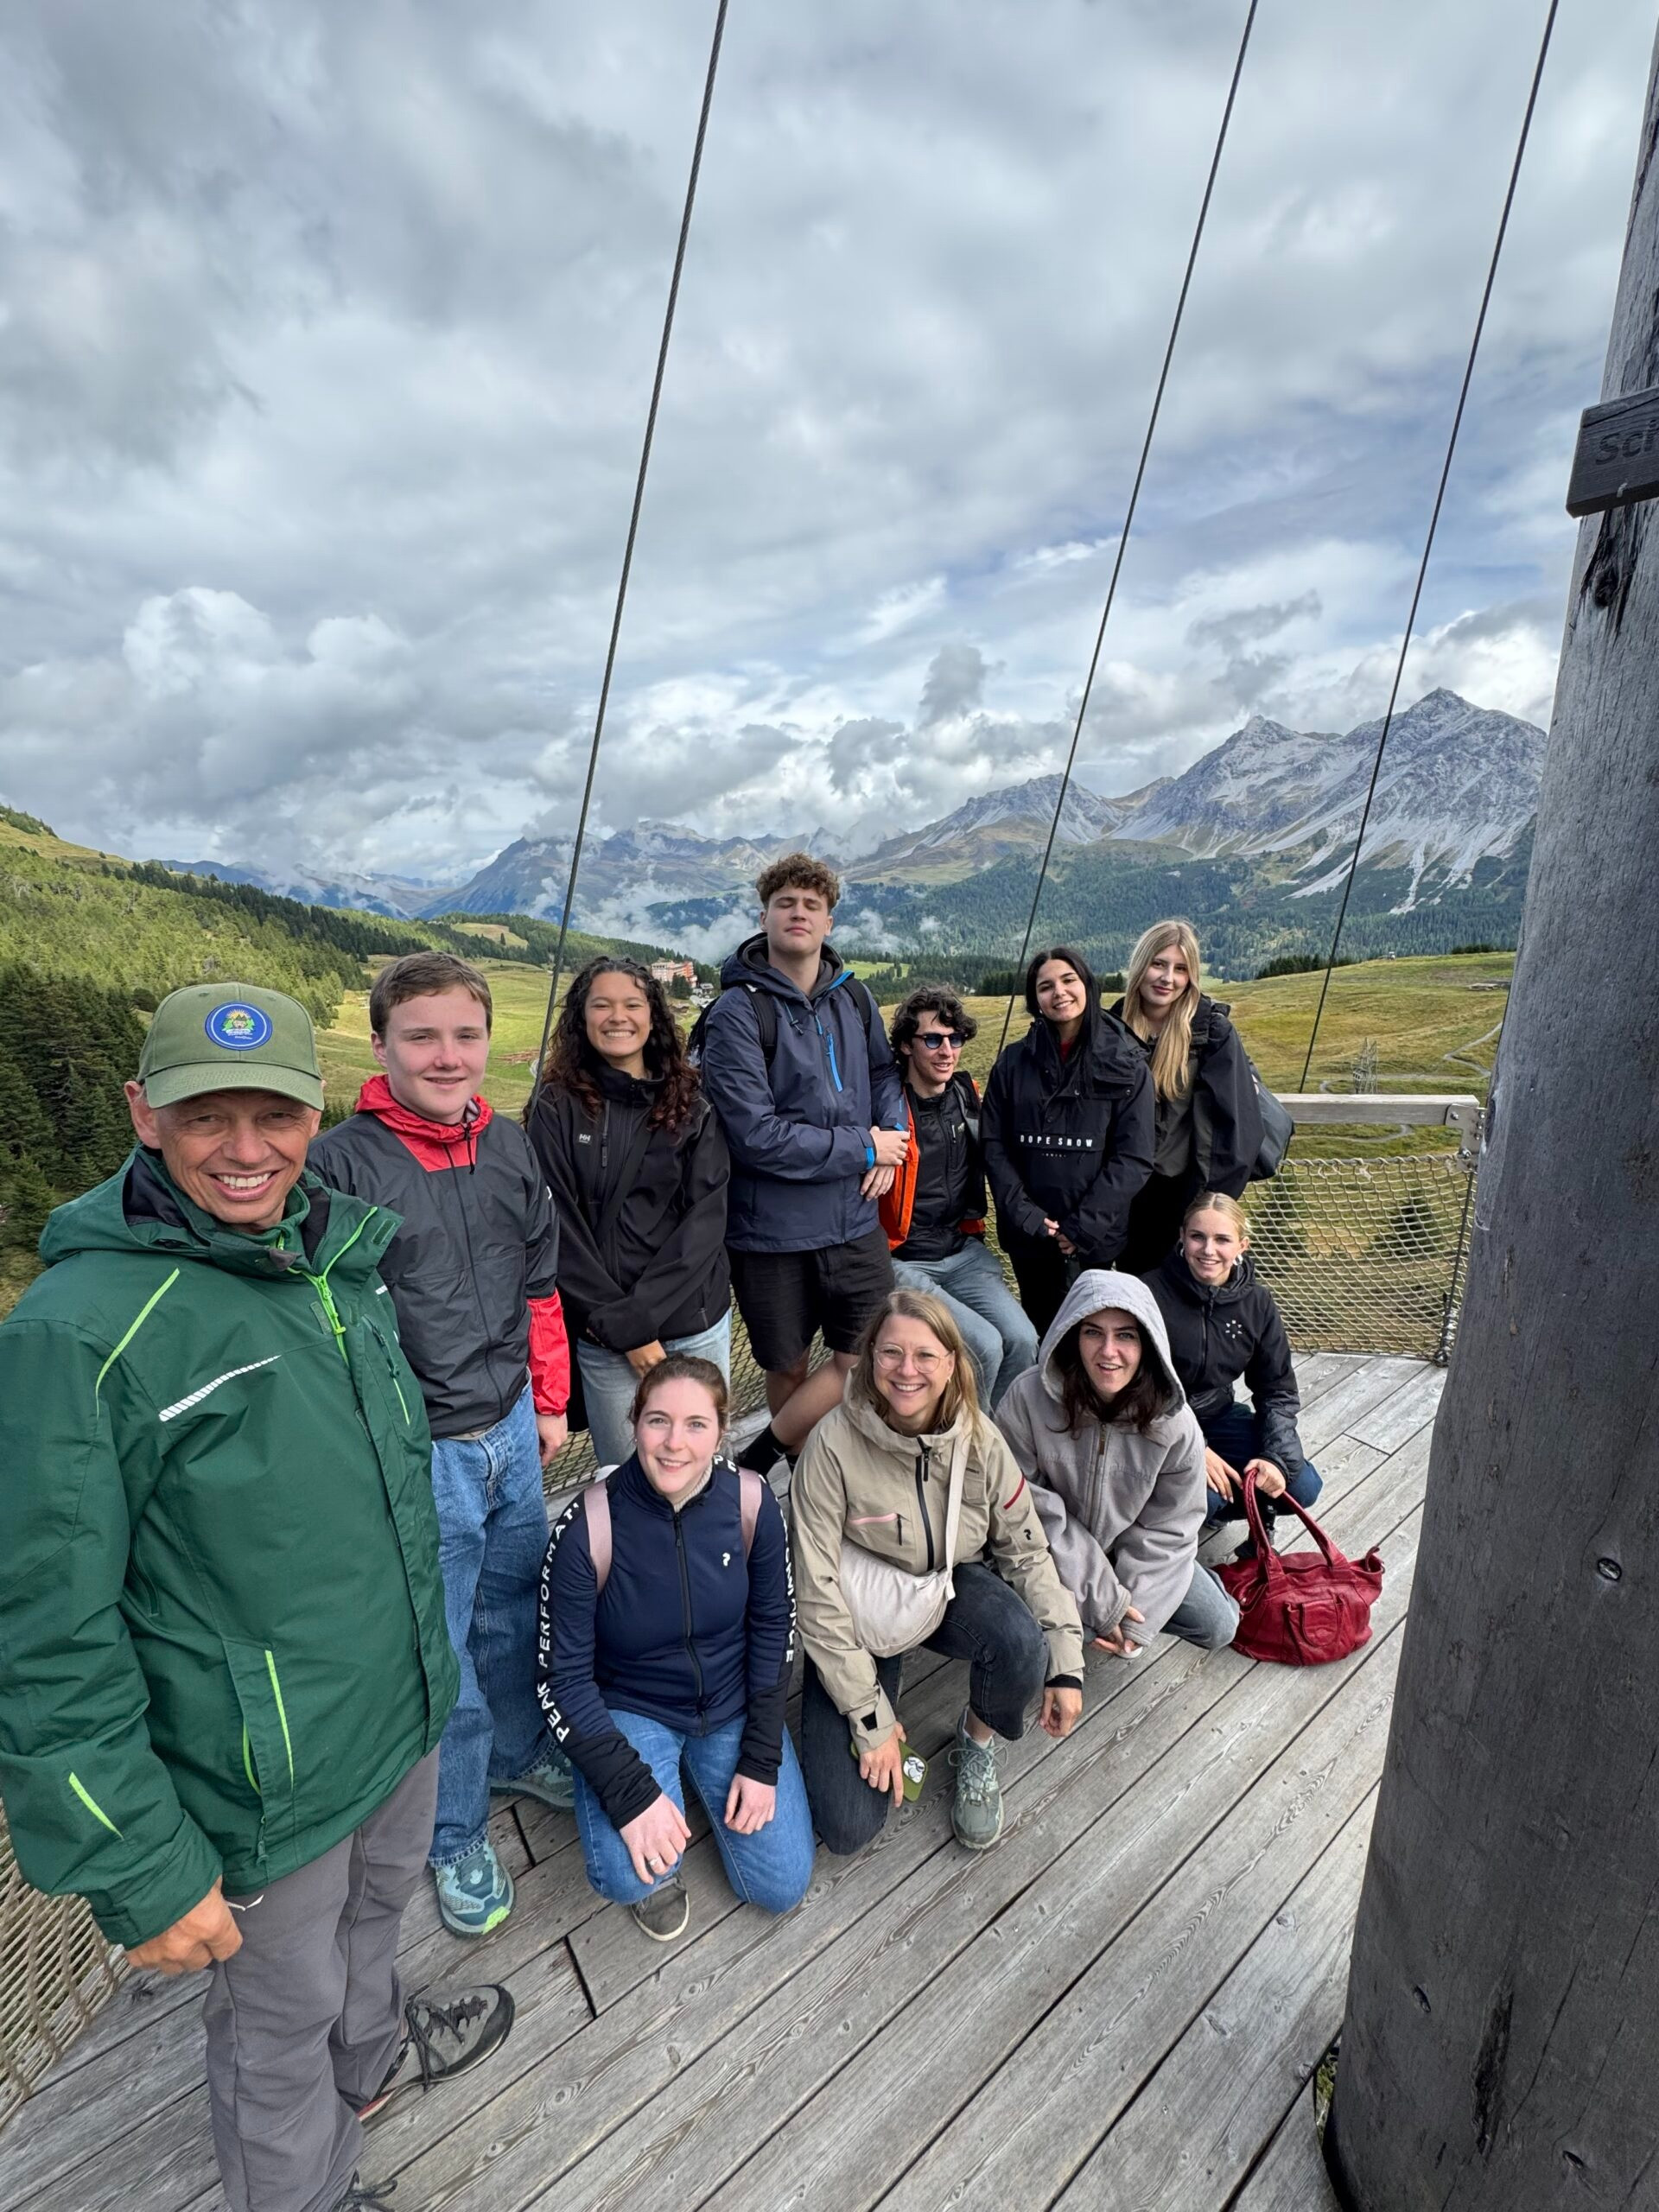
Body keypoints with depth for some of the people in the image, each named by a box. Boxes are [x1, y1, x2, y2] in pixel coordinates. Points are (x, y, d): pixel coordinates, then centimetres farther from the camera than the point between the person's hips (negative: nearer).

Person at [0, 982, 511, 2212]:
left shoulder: (343, 1257, -5)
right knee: (283, 2014, 21)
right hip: (263, 1784, -6)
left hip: (409, 1709, 6)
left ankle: (371, 2055, 61)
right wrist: (138, 1870, -18)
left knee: (379, 1903, 32)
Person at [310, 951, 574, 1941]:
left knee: (514, 1610, 24)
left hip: (512, 1430, 5)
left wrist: (549, 1402, 14)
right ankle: (457, 1834, 36)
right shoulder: (342, 1165, -18)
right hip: (418, 1452, -5)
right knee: (438, 1651, 12)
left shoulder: (509, 1145, 0)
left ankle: (519, 1751, 50)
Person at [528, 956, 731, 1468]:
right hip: (604, 1335, -1)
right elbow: (560, 1230, -6)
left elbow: (706, 1218, -5)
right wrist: (619, 1328, -11)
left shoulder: (692, 1104, 2)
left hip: (699, 1323, 2)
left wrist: (637, 1314, -13)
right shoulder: (557, 1108, -3)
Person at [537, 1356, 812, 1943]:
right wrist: (630, 1791, -25)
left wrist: (761, 1760, -7)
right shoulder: (586, 1529, -26)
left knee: (782, 1887, 0)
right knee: (632, 1874, -27)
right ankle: (659, 1865, 11)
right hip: (629, 1711, -2)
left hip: (733, 1704, 3)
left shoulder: (751, 1503, -19)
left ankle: (703, 1777, 25)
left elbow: (772, 1625, -5)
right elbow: (564, 1678, -17)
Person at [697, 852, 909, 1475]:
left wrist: (892, 1139, 2)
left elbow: (883, 1072, 22)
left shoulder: (852, 996, 4)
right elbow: (757, 1136, -21)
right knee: (789, 1370, 13)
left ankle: (751, 1462, 18)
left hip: (854, 1220, 5)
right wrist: (862, 1148, -14)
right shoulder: (737, 1013, -13)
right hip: (772, 1232, -4)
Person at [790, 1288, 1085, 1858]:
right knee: (849, 1828, -12)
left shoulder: (978, 1438, -17)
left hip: (952, 1586, 3)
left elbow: (1026, 1550, -4)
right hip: (862, 1608, -2)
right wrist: (871, 1719, -18)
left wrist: (1066, 1662, -13)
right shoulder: (833, 1443, -27)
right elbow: (817, 1592, -22)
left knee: (1022, 1646, -32)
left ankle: (978, 1740, 3)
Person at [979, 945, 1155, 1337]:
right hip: (1029, 1235, 2)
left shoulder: (1126, 1064, -2)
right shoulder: (1014, 1061, 4)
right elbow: (994, 1145, 1)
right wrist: (1026, 1216, -10)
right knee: (1040, 1332, 13)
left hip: (1096, 1237, -2)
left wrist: (1083, 1227, -12)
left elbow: (1133, 1157, -6)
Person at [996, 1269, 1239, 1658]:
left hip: (1134, 1552, 3)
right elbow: (1033, 1508, -22)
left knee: (1218, 1628, -4)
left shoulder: (1174, 1422, -20)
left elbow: (1168, 1528, -11)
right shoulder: (1028, 1398, -28)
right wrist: (1101, 1599, -21)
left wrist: (1135, 1617, -17)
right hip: (1055, 1553, -2)